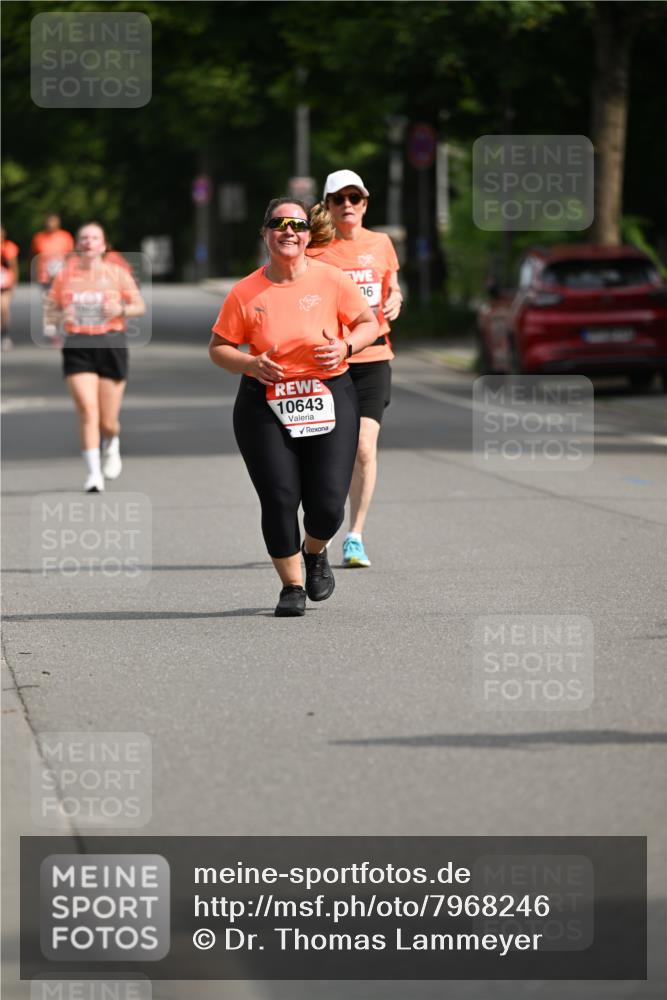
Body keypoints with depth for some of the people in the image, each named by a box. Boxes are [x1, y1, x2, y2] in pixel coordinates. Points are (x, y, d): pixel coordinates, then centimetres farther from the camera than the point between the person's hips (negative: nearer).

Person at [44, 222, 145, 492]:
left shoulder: (117, 274, 4)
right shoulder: (65, 275, 6)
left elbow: (140, 306, 7)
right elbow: (50, 307, 13)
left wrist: (121, 309, -13)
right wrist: (50, 324, -9)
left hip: (111, 345, 0)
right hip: (77, 347, 0)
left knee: (108, 422, 4)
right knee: (88, 411, -17)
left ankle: (111, 445, 41)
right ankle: (93, 473, -12)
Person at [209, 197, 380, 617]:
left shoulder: (331, 279, -1)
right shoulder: (245, 292, -2)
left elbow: (370, 324, 8)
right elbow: (218, 348, 5)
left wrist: (345, 347, -12)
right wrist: (251, 365, -14)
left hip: (329, 399, 0)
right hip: (265, 405, 0)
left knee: (327, 503, -4)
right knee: (279, 500, -6)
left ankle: (315, 552, 31)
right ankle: (292, 585, 13)